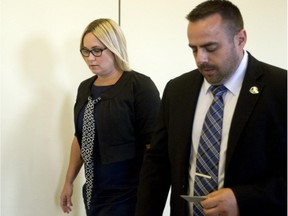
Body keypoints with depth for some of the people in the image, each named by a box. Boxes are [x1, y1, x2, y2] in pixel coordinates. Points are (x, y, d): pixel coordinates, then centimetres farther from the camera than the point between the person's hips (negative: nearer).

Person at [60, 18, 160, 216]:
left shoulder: (140, 86, -12)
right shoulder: (85, 88, 9)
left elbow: (154, 145, -15)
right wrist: (69, 181, 18)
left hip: (126, 195, -6)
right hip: (93, 192, 6)